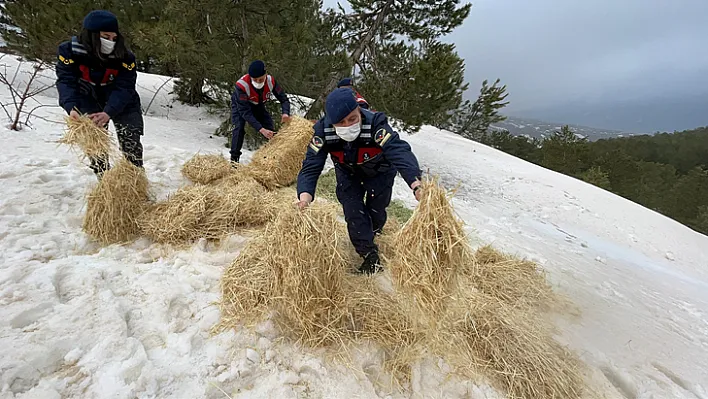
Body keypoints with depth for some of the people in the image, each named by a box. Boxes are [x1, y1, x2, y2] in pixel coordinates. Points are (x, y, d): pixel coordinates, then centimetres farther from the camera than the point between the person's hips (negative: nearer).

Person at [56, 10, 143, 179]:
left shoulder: (124, 56, -22)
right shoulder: (70, 51, -20)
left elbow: (124, 87, -28)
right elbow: (66, 81, -25)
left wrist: (108, 112, -42)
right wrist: (71, 107, -45)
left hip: (122, 103, -1)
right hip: (89, 101, 1)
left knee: (130, 141, -5)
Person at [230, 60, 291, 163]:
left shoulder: (270, 81, -30)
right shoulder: (242, 85, -40)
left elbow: (283, 98, -20)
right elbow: (245, 111, -40)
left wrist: (285, 112, -43)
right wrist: (261, 129, -49)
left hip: (258, 105, 3)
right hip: (240, 105, -3)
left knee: (271, 130, -7)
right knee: (239, 127, -24)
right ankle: (234, 158, -13)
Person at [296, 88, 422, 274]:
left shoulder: (375, 123, -40)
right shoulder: (323, 130, -31)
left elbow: (399, 151, -52)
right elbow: (311, 165, -34)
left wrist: (415, 181, -70)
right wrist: (305, 193, -53)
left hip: (379, 171, -1)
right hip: (348, 173, 2)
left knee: (376, 209, 6)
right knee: (353, 211, -9)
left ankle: (373, 231, 45)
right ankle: (369, 254, 9)